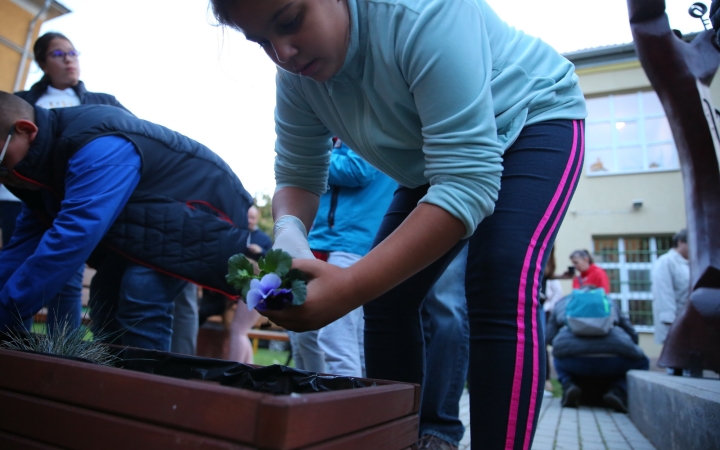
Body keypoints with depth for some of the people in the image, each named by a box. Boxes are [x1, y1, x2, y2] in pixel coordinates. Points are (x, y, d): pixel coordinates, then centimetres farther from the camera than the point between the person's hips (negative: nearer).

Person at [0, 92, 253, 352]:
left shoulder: (99, 146, -31)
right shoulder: (46, 159, 1)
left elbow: (73, 237, -38)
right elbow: (25, 243, 3)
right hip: (152, 218, 9)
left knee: (142, 293, -25)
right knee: (106, 293, 4)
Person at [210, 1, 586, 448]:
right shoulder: (296, 77, -13)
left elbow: (469, 184, -38)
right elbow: (297, 175, -7)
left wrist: (352, 286, -46)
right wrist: (290, 233, -31)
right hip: (445, 153, 6)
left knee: (501, 290, -28)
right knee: (387, 296, -3)